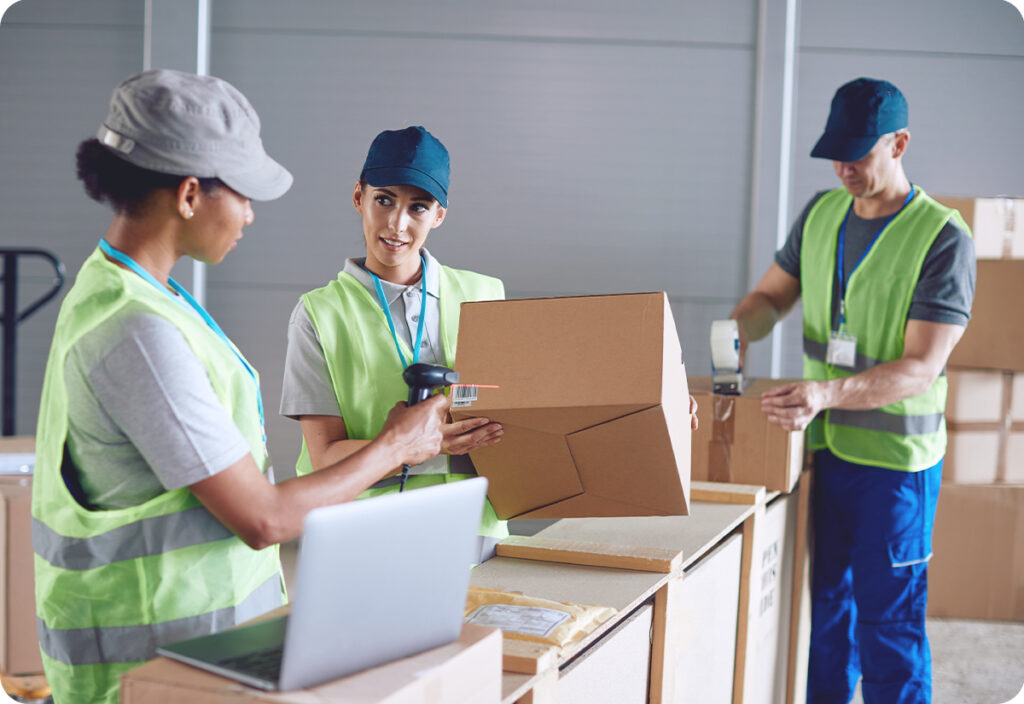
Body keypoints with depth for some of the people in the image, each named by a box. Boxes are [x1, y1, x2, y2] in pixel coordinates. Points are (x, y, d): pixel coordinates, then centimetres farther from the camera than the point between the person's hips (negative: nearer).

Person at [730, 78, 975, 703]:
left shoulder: (943, 238, -15)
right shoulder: (821, 213, 5)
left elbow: (920, 368, -20)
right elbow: (773, 295, 14)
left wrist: (827, 394, -35)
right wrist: (738, 331, -8)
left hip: (895, 458, -6)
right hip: (821, 443, 6)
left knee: (889, 617, 4)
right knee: (825, 603, 17)